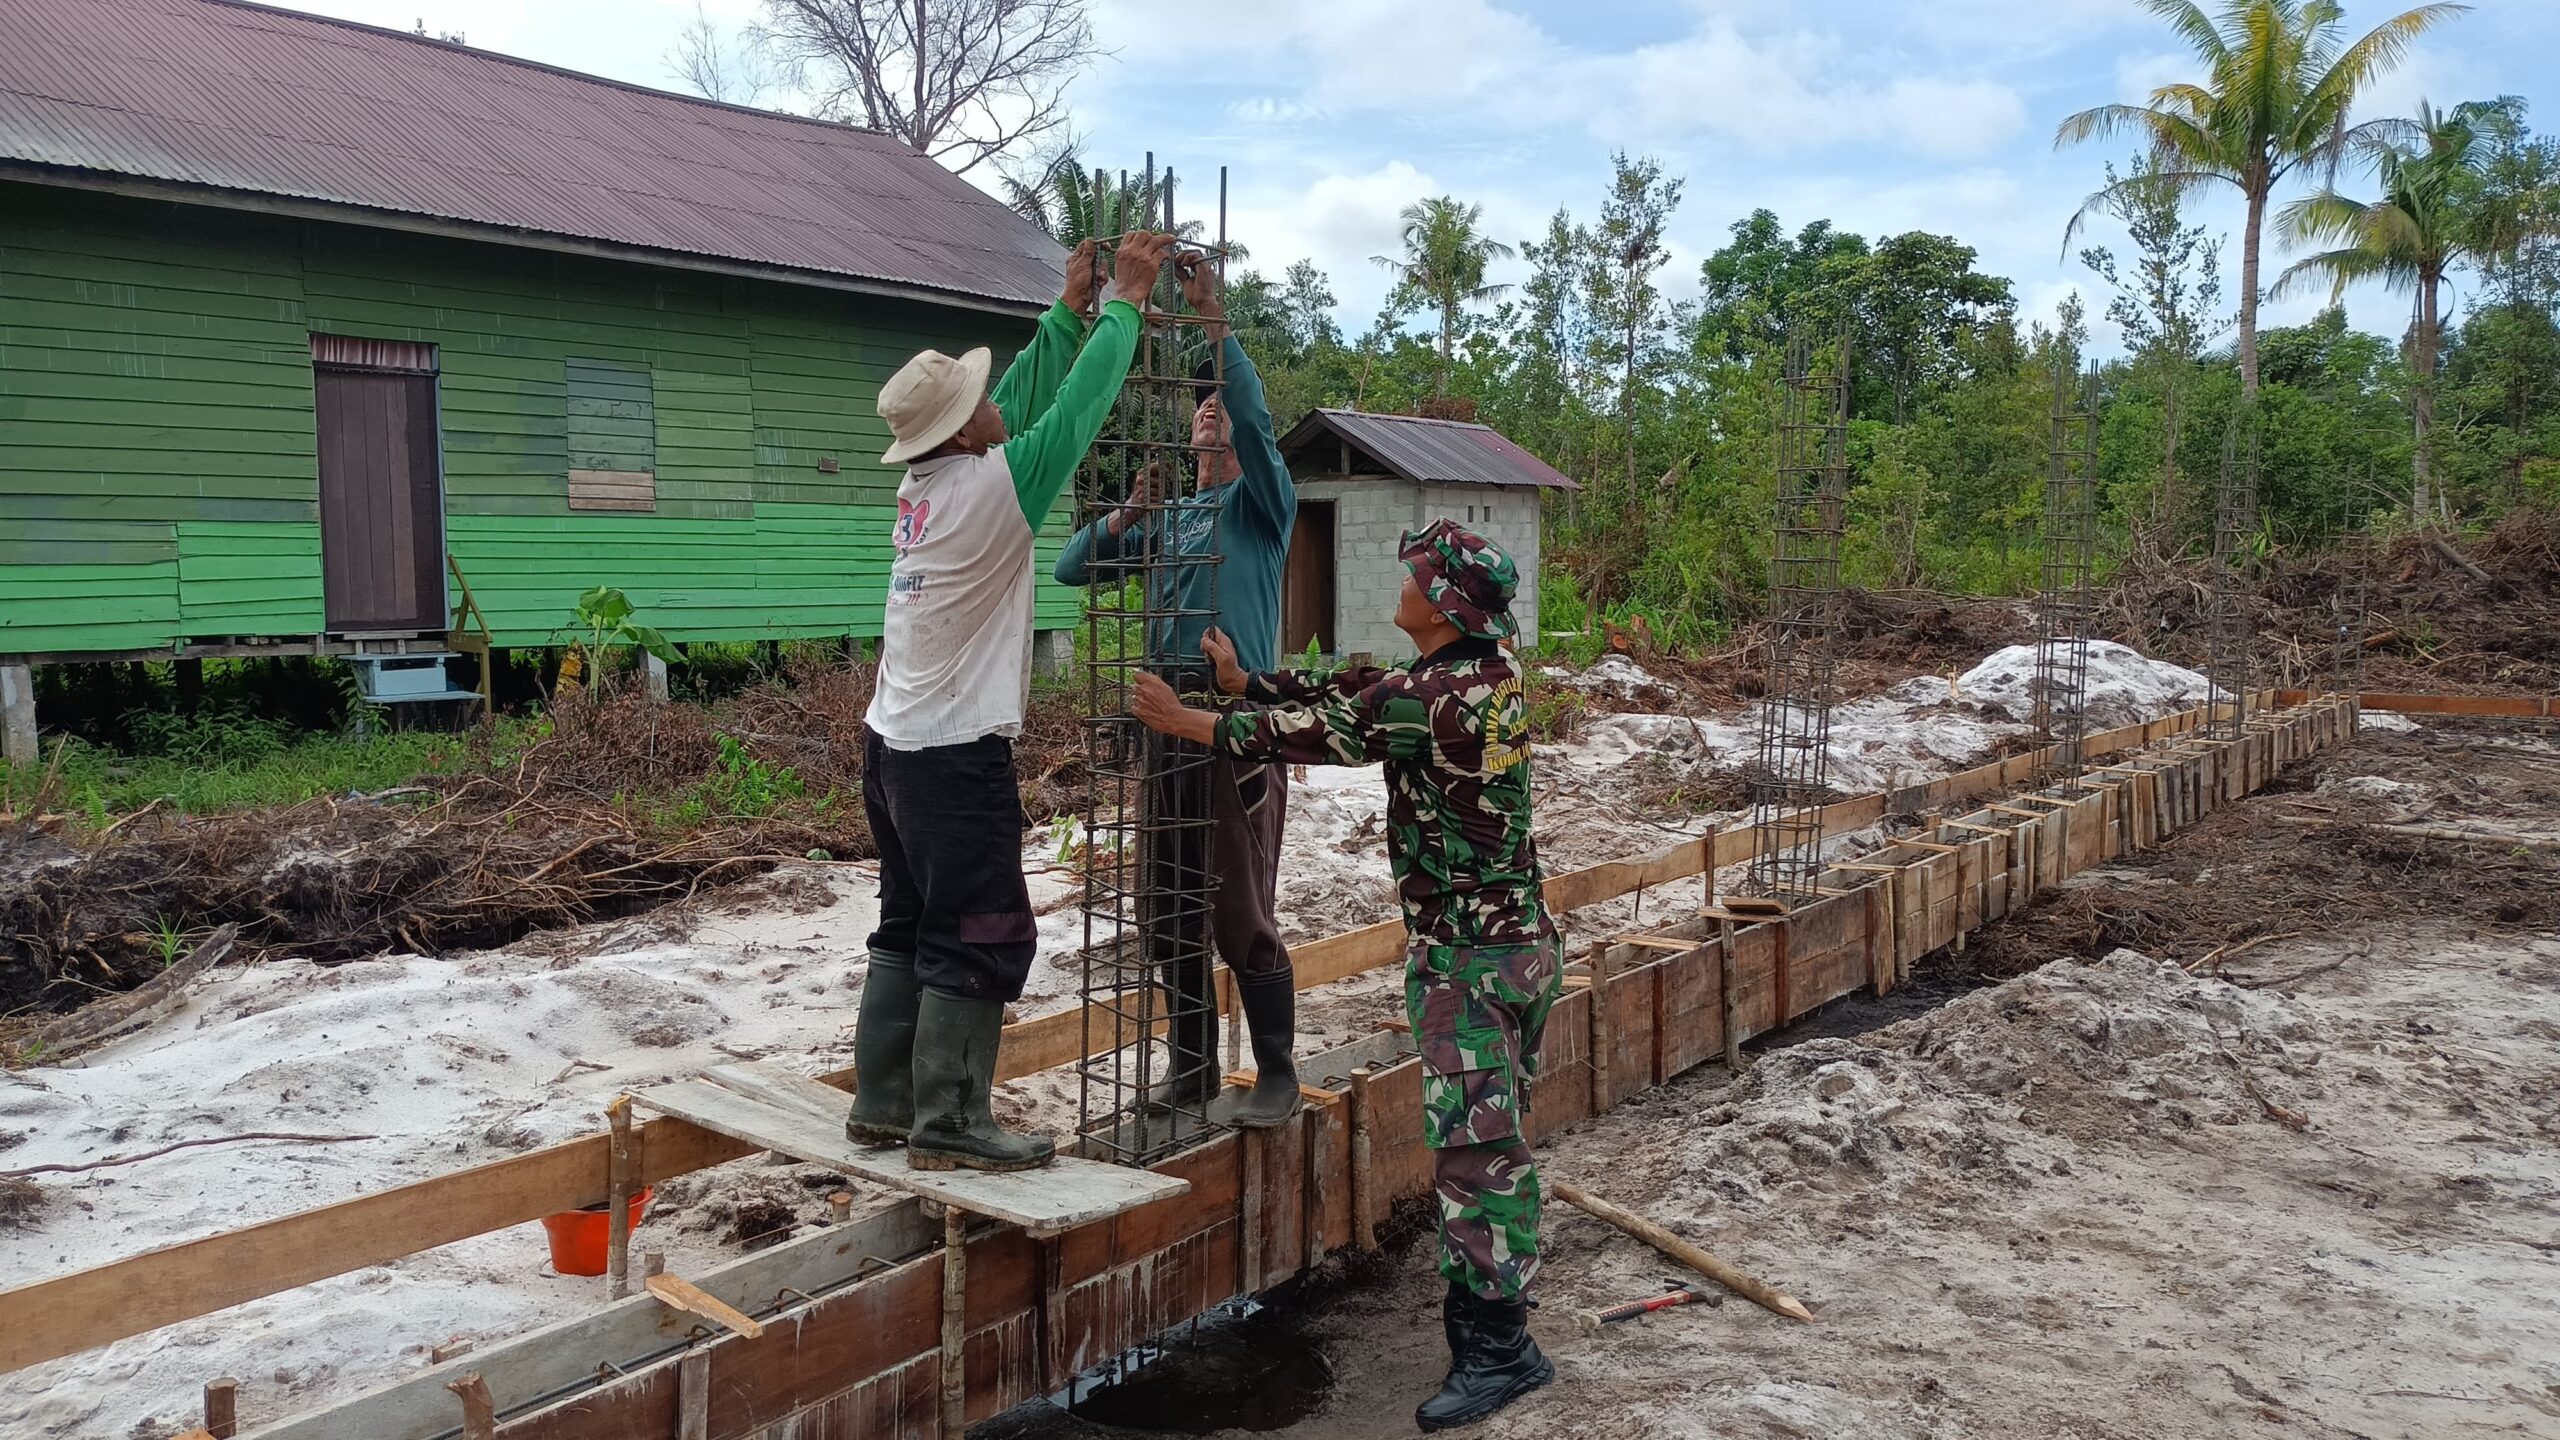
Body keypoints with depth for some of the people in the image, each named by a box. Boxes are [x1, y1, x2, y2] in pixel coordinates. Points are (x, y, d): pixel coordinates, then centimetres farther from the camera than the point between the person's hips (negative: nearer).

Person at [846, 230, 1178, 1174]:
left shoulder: (923, 484, 6)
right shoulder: (988, 488, -17)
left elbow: (1026, 400, 16)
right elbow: (1076, 408, -11)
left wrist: (1070, 311, 19)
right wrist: (1125, 306, 0)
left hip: (893, 744, 9)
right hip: (957, 757, -9)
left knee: (909, 930, 16)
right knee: (981, 942, -2)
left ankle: (883, 1105, 22)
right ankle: (949, 1127, 2)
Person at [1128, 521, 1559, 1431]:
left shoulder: (1431, 698, -22)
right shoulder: (1490, 674, 6)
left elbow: (1317, 733, -12)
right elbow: (1345, 697, 12)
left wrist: (1186, 722, -2)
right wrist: (1244, 681, 14)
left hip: (1466, 955, -10)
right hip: (1521, 938, 10)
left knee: (1472, 1142, -3)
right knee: (1496, 1133, 18)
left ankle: (1495, 1348, 5)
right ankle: (1499, 1308, 31)